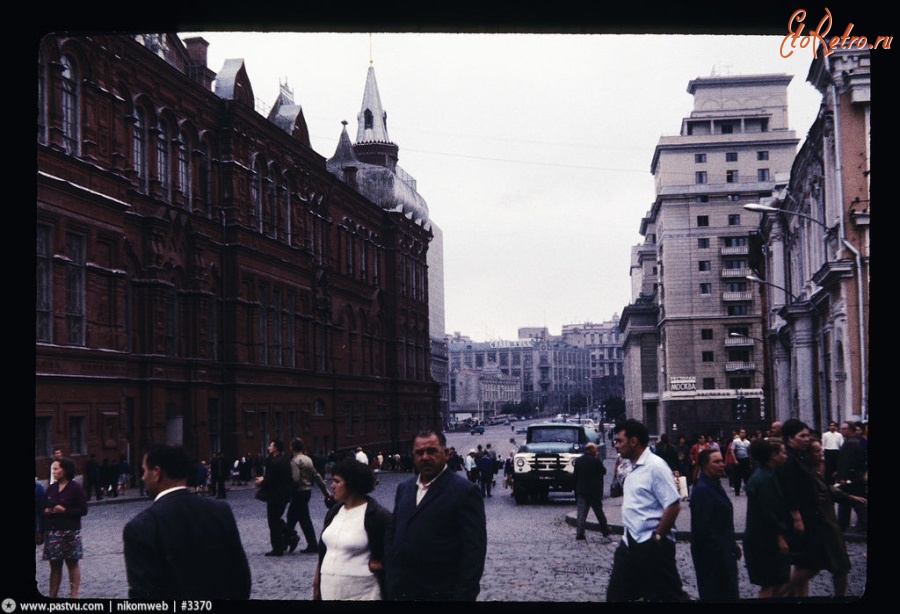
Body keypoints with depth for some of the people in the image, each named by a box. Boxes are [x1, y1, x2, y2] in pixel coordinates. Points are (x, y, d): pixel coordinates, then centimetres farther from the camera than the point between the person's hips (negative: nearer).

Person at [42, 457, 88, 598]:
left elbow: (83, 510, -9)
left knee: (72, 563, 4)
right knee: (54, 565, 7)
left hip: (70, 532, -5)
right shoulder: (51, 488, 10)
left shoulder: (75, 488, -6)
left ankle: (74, 594, 8)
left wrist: (64, 510, -16)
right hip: (52, 532, 5)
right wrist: (46, 511, -3)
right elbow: (45, 507, 19)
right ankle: (52, 595, 11)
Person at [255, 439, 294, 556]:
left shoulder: (274, 462, -19)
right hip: (284, 495, 9)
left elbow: (270, 481, -23)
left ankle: (277, 549, 3)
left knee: (273, 521, 0)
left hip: (275, 497, -9)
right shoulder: (286, 461, 10)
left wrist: (261, 482, -2)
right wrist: (264, 479, 13)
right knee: (277, 520, 22)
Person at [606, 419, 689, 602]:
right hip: (630, 544, 9)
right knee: (617, 595, 10)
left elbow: (673, 506, -20)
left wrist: (657, 538, -15)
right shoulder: (632, 467, 12)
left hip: (653, 546, -9)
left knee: (668, 596, 0)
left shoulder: (655, 466, -15)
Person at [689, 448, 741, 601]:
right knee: (714, 594, -4)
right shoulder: (702, 489, -20)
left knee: (730, 592, 15)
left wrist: (732, 544, 19)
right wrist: (719, 550, -21)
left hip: (723, 551, 10)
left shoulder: (715, 485, 13)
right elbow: (704, 526, -24)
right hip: (711, 554, -10)